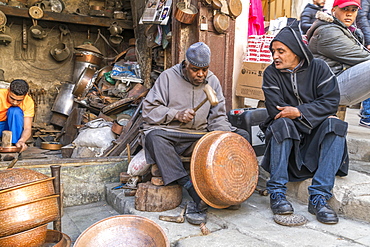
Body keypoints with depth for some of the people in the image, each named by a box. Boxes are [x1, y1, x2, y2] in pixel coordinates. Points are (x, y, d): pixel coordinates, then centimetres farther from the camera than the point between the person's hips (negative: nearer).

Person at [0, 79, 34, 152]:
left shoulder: (29, 102, -19)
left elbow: (28, 128, -24)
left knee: (15, 111, -28)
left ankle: (14, 143, -26)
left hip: (13, 127, 2)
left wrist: (21, 141, -46)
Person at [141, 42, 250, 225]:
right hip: (170, 133, -3)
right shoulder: (168, 77, -1)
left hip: (202, 134, 3)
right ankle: (194, 193, -41)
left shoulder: (212, 81, 8)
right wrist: (176, 114, -19)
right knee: (154, 137, -36)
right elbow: (148, 109, -5)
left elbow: (218, 117, 7)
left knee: (242, 136, -14)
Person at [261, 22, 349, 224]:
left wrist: (300, 112, -22)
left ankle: (318, 197, -29)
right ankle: (277, 192, -26)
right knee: (282, 124, -32)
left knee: (334, 124, -27)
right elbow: (275, 110, -13)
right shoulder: (271, 73, -3)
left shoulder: (318, 68, 0)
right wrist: (309, 116, -15)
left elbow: (331, 101, -10)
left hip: (315, 134, 1)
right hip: (286, 134, -1)